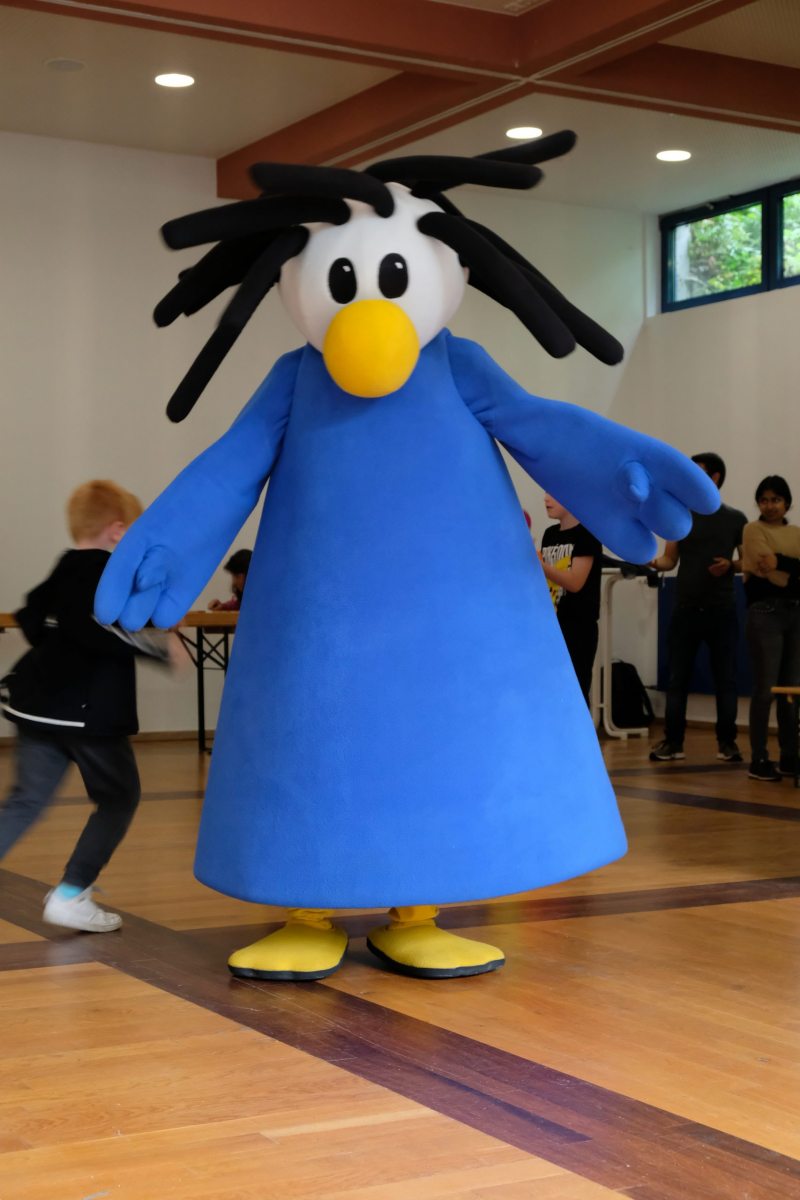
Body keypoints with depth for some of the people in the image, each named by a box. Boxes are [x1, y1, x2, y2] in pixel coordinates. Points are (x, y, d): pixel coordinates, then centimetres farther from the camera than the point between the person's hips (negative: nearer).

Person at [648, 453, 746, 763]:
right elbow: (671, 559, 6)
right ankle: (673, 741, 8)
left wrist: (731, 565, -14)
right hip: (686, 609, 2)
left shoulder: (735, 519, 4)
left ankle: (727, 742, 10)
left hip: (721, 610, -1)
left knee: (725, 678, 2)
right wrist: (655, 562, -15)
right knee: (677, 678, 3)